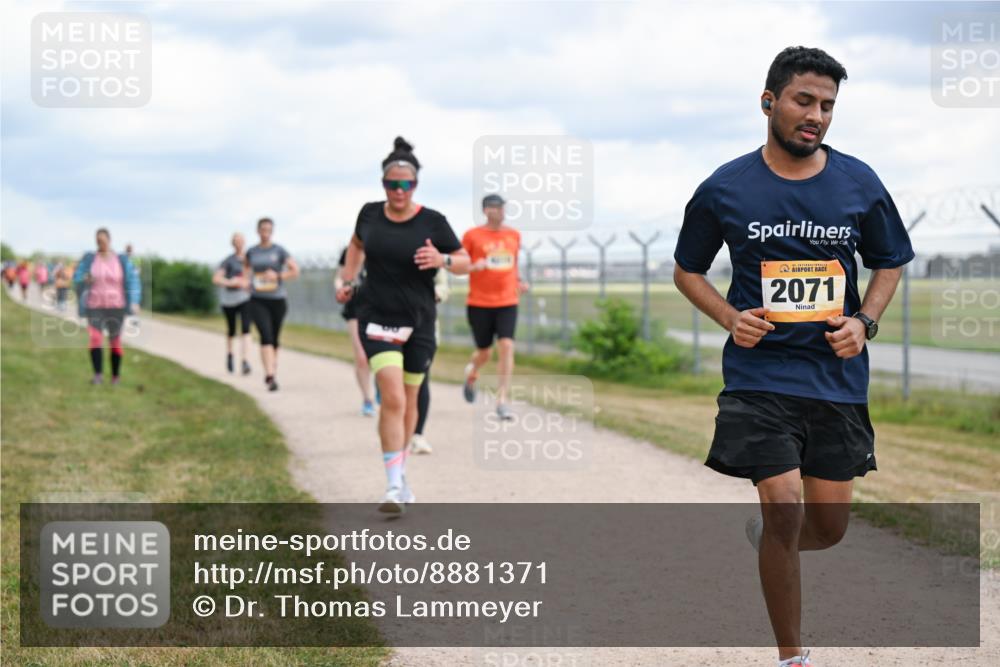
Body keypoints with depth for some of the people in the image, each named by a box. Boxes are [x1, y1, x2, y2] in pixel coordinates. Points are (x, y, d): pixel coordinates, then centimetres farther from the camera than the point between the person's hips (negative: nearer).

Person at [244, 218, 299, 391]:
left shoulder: (279, 251, 0)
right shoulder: (251, 252, 6)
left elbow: (295, 271, -2)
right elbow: (246, 270, 24)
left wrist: (277, 275, -14)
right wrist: (245, 282, 5)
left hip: (277, 300, 1)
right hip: (258, 301, 0)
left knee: (274, 338, 11)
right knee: (266, 336, -16)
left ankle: (271, 370, 30)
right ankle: (270, 376, -24)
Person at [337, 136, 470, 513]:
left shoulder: (433, 222, -7)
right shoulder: (370, 214, 0)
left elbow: (465, 263, 0)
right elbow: (357, 245, 22)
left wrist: (442, 260, -20)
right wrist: (348, 281, 13)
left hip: (419, 323, 1)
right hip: (378, 319, -1)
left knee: (409, 401, 14)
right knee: (392, 400, -17)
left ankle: (400, 470, 37)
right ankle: (394, 487, -17)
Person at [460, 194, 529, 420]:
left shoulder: (514, 235, 9)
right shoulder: (472, 235, -3)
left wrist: (519, 281, 8)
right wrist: (474, 266, -18)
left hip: (507, 302, 2)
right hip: (479, 303, -2)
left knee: (507, 346, -15)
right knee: (484, 352, 6)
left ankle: (502, 401, -14)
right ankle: (472, 373, 43)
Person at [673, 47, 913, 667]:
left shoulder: (860, 183, 0)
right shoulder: (725, 190, -4)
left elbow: (890, 263, 14)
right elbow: (688, 271, 9)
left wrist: (865, 322, -5)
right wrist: (730, 317, -9)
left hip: (838, 377, 3)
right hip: (761, 374, -3)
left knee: (830, 526, 9)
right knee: (784, 508, -12)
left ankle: (766, 536, 46)